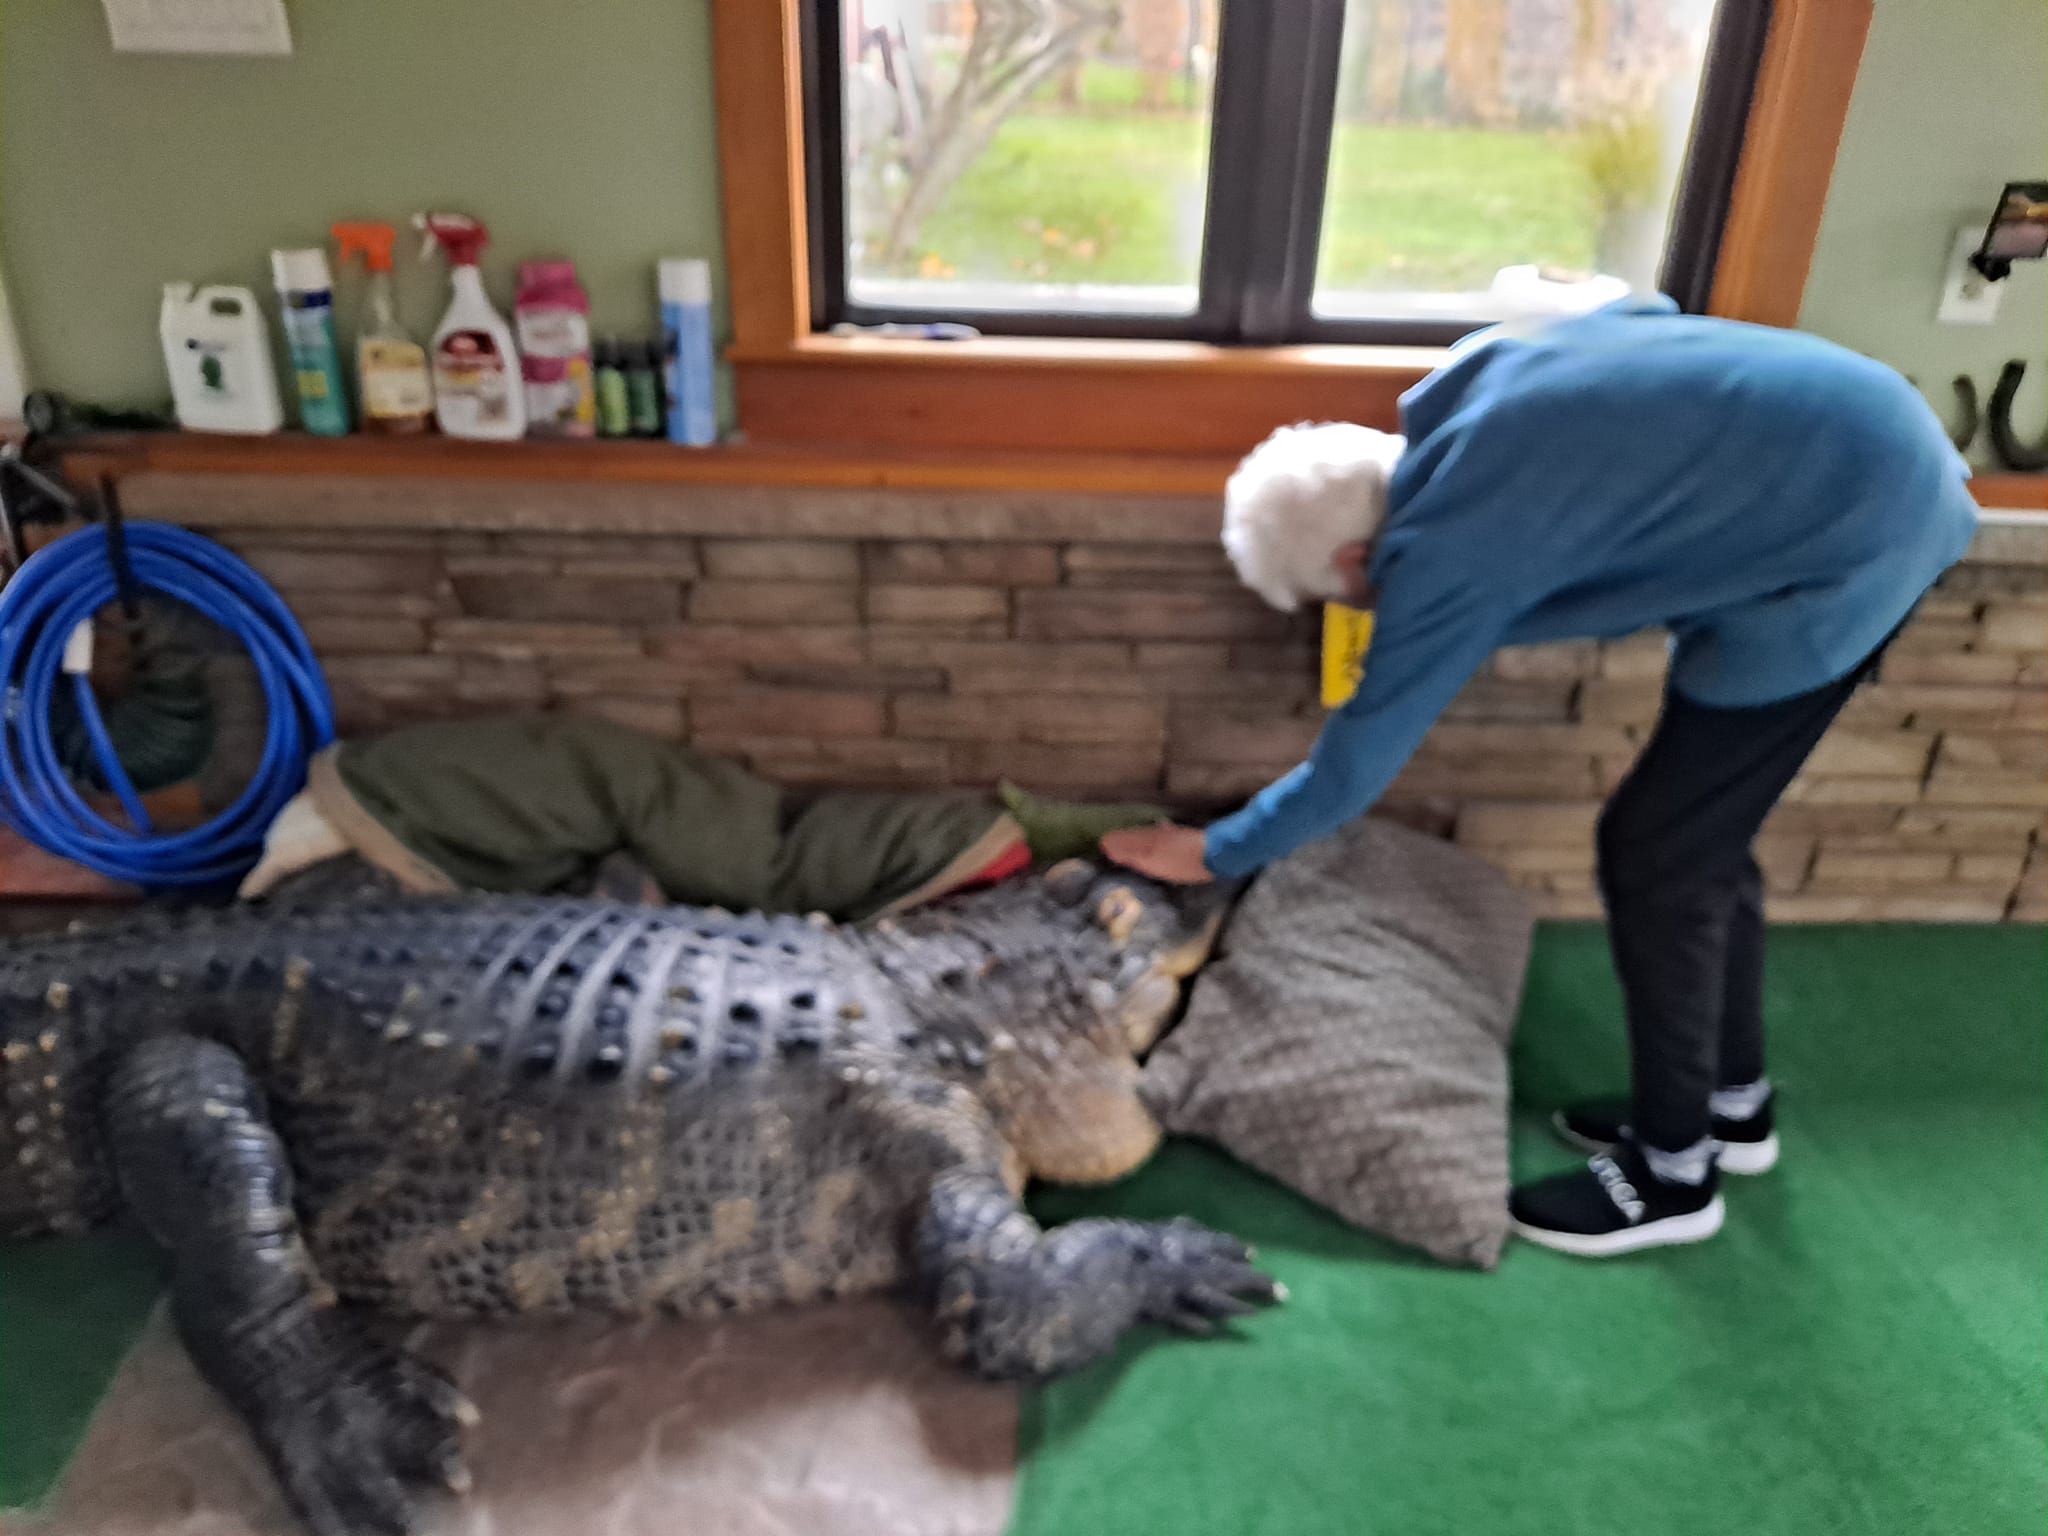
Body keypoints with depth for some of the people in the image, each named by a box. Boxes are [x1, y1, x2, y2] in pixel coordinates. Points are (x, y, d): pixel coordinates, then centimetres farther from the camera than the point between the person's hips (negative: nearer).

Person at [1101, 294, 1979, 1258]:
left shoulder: (1447, 548, -19)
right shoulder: (1458, 398, 4)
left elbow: (1353, 766, -10)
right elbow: (1648, 315, 19)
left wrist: (1214, 853, 2)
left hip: (1846, 535, -10)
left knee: (1656, 853, -2)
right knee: (1700, 833, 16)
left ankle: (1673, 1172, 16)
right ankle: (1733, 1104, 34)